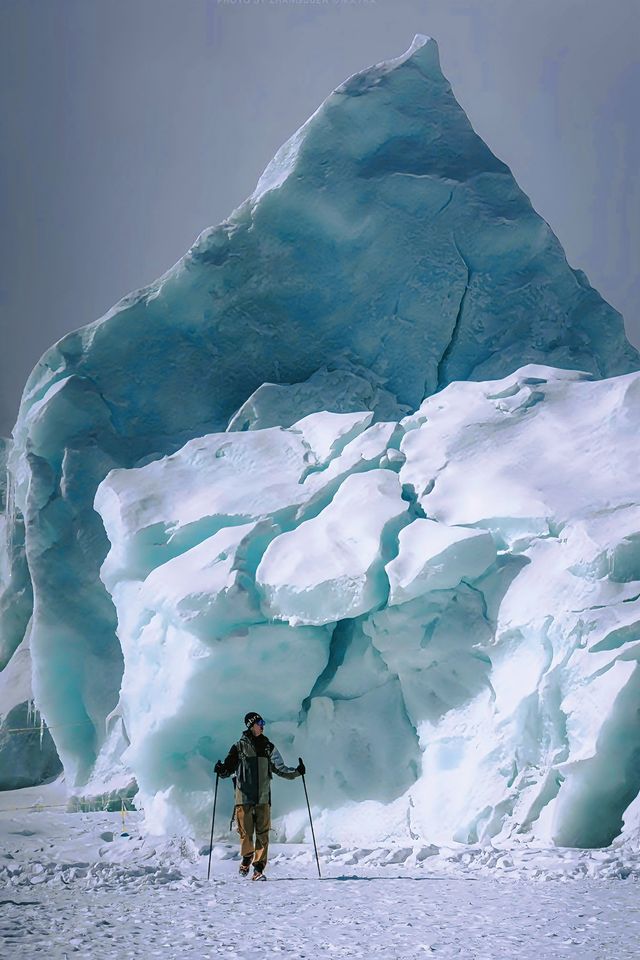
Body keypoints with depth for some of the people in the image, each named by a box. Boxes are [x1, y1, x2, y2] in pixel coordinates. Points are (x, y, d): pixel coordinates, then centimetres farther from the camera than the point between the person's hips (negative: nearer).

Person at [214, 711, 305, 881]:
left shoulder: (268, 747, 13)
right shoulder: (239, 747, 3)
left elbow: (280, 769, 18)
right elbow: (229, 768, 3)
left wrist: (296, 772, 4)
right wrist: (221, 770, -18)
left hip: (263, 798, 2)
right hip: (244, 797, -2)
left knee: (263, 834, -5)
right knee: (246, 833, -2)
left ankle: (259, 869, -2)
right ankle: (246, 861, 22)